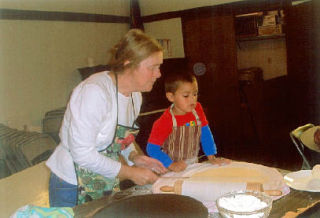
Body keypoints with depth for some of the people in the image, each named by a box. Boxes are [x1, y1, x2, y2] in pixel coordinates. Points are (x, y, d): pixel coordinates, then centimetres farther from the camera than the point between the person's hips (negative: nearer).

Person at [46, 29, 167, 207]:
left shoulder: (135, 96, 0)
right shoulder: (94, 91, -26)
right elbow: (82, 152, -27)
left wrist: (134, 156, -7)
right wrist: (130, 172, -21)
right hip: (73, 188, -7)